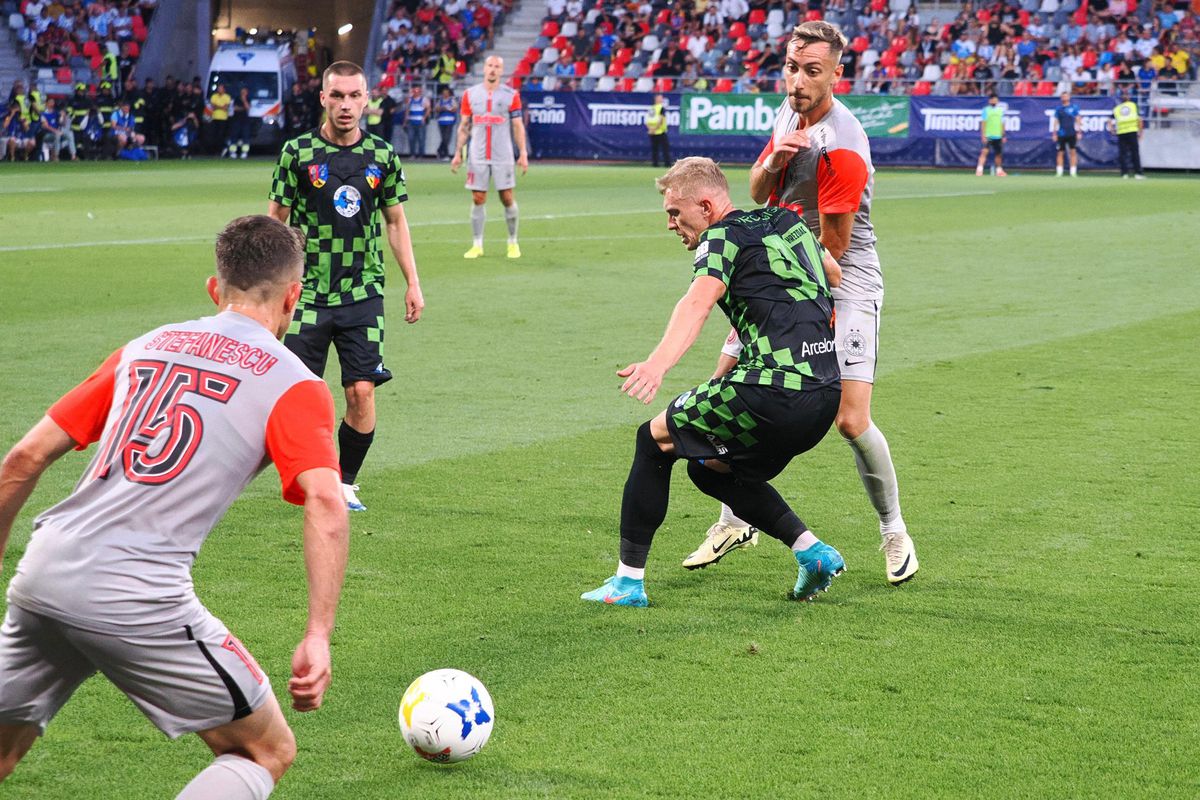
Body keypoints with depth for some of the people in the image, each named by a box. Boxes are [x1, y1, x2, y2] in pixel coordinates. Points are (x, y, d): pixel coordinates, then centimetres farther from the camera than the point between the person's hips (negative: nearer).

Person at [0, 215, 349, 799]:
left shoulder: (145, 348, 20)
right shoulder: (293, 384, 4)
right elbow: (325, 501, -13)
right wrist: (318, 636, -17)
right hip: (138, 600, -5)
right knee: (268, 753, 13)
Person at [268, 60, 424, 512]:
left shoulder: (382, 155, 5)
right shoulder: (297, 152, -2)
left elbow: (395, 221, 14)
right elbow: (276, 220, 3)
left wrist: (413, 284, 10)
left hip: (363, 294, 1)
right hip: (309, 292, -1)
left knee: (362, 391, -5)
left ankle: (347, 483, 10)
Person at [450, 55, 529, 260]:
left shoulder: (511, 95, 1)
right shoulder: (470, 94, 6)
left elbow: (518, 127, 2)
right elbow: (464, 127, 11)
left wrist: (523, 154, -4)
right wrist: (458, 153, 6)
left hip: (503, 156, -1)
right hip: (477, 156, 1)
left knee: (507, 198, -1)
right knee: (478, 199, 2)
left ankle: (513, 242, 12)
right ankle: (477, 245, 9)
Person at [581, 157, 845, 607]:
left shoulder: (723, 237, -4)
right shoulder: (787, 223, 20)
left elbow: (698, 302, -25)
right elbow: (835, 274, 36)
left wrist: (658, 363, -40)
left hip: (774, 391, -8)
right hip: (825, 396, 8)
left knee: (655, 438, 7)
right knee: (711, 468, 26)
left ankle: (628, 581, 7)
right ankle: (812, 552, 15)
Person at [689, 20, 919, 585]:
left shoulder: (842, 148, -24)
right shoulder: (788, 113, 3)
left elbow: (831, 252, -20)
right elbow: (757, 194, 13)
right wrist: (772, 162, -9)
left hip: (843, 285, -8)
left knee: (851, 420, -17)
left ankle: (893, 531, 5)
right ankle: (735, 522, 21)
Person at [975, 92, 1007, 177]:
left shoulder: (1000, 110, 10)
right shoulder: (986, 110, -2)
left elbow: (1002, 124, 14)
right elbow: (983, 123, -6)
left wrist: (1003, 136, 12)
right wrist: (983, 136, -13)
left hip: (998, 136, 5)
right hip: (988, 136, -5)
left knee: (999, 153, 12)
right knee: (984, 151, -17)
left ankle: (999, 170, 26)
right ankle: (979, 169, -20)